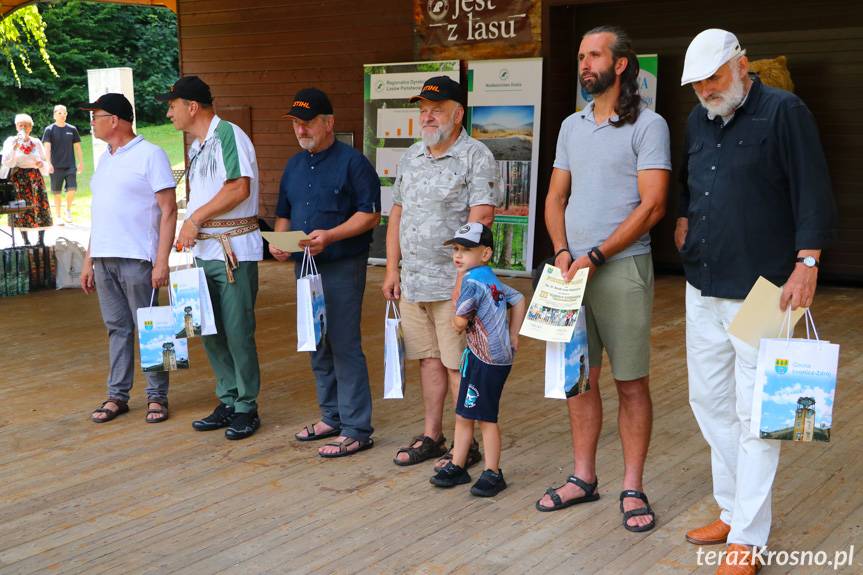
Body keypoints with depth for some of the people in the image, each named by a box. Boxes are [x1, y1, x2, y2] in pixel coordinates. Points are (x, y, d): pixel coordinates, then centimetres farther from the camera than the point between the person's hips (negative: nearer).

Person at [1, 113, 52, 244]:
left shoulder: (36, 143, 9)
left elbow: (46, 164, 12)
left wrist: (41, 164, -11)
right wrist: (15, 147, -20)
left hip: (35, 179, 2)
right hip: (18, 179, -2)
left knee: (40, 209, -5)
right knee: (22, 210, -2)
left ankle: (41, 240, 4)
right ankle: (26, 241, 6)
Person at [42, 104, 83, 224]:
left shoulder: (72, 129, 7)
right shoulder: (49, 130, -1)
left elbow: (77, 147, 13)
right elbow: (47, 147, -8)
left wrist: (81, 162, 12)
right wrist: (49, 163, -20)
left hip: (70, 165, 2)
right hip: (56, 167, -1)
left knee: (72, 189, -11)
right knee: (57, 193, 4)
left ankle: (68, 210, 14)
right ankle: (58, 217, 16)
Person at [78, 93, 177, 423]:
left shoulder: (149, 155, -5)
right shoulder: (105, 159, 17)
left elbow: (169, 210, -10)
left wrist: (162, 261, -17)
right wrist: (89, 261, 16)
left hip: (137, 260, -7)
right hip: (104, 259, 7)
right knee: (117, 329, 11)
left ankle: (156, 396, 8)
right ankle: (117, 396, 17)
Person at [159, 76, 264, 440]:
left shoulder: (229, 136, -11)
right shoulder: (196, 146, 17)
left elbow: (239, 189, -21)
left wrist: (195, 218, -14)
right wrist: (188, 232, 7)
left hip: (234, 249, -9)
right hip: (204, 250, 9)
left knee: (237, 332, -3)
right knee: (209, 331, 12)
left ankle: (246, 408, 9)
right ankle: (228, 402, 23)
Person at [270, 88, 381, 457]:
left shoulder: (352, 162, -7)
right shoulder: (294, 166, 16)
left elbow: (370, 215, -13)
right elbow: (284, 214, 23)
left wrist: (330, 236, -24)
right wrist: (278, 241, 2)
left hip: (342, 267, -8)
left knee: (344, 346, -7)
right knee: (318, 347, 13)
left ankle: (356, 430, -1)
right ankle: (331, 417, 25)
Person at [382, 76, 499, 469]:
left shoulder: (476, 157, -7)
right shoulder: (410, 158, 15)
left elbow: (481, 219, -15)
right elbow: (397, 215, 18)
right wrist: (391, 269, 13)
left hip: (454, 284, -7)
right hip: (412, 281, 7)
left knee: (458, 365, -2)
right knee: (428, 359, 14)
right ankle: (431, 436, 24)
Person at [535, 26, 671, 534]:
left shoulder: (648, 125, -5)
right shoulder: (572, 126, 14)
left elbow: (652, 206, -12)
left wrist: (594, 257, -15)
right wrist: (562, 252, -3)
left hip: (622, 268, -6)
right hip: (572, 269, 6)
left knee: (631, 382, 1)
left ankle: (633, 489, 10)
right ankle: (583, 478, 22)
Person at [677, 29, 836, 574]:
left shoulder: (784, 111, -7)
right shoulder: (699, 120, 14)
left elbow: (812, 193, -12)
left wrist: (807, 264, -18)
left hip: (761, 291, -8)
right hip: (704, 288, 8)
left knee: (755, 416, -3)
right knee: (711, 401, 14)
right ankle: (732, 510, 28)